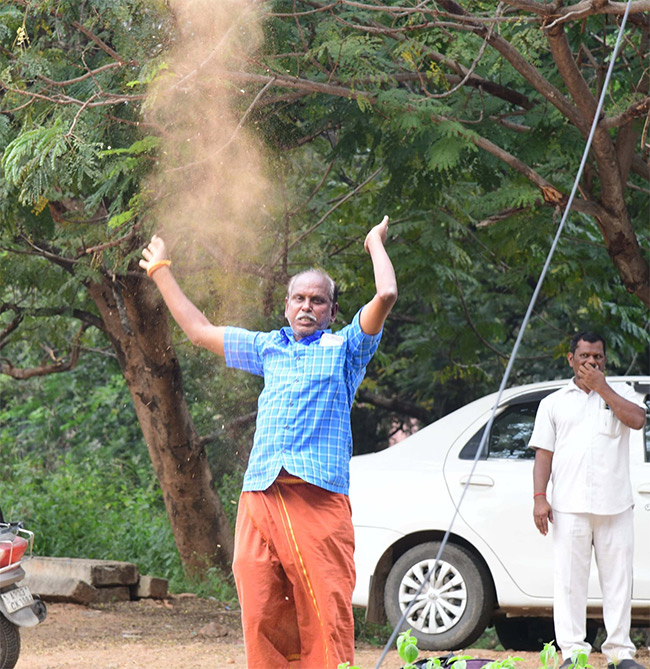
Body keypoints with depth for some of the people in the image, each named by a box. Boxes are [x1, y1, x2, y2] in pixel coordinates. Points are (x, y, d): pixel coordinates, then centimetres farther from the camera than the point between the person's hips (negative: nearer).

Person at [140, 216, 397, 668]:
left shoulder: (344, 347, 14)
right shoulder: (268, 347, 27)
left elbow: (386, 296, -1)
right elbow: (199, 330, 37)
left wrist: (376, 243, 14)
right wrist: (161, 273, 43)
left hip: (318, 498, -4)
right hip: (259, 496, 4)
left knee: (326, 615, -11)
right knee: (261, 615, -3)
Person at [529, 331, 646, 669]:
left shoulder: (620, 392, 15)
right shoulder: (554, 403, 15)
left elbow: (637, 419, -7)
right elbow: (543, 453, 10)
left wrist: (602, 387, -4)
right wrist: (539, 496, -3)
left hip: (615, 505, 0)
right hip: (570, 506, 0)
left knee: (618, 578, 1)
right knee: (569, 579, -3)